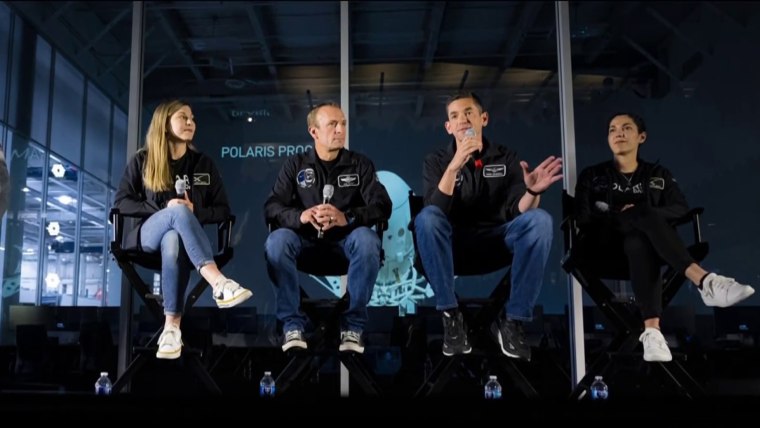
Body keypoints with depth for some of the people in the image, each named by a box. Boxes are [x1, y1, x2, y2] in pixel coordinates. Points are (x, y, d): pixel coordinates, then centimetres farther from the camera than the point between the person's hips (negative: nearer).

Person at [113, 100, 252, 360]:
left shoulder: (203, 164, 15)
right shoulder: (142, 161, 11)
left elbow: (223, 210, 12)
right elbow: (121, 202, 3)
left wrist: (195, 213, -10)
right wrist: (164, 209, -11)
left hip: (181, 235, 1)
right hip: (148, 235, -1)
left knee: (174, 241, -40)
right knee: (180, 212, -37)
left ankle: (172, 327, -45)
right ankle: (219, 284, -52)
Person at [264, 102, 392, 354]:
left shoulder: (360, 164, 4)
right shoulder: (295, 165, 5)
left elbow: (382, 206, -9)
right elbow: (271, 208, -5)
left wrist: (346, 217, -29)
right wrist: (300, 216, -28)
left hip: (346, 238, 0)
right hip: (306, 238, 1)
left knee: (367, 240, -34)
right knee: (276, 242, -30)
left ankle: (353, 325, -22)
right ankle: (292, 324, -21)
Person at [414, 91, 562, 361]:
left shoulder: (506, 158, 5)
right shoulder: (437, 160, 1)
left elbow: (519, 210, -9)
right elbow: (436, 211, -18)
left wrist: (532, 191, -32)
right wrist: (455, 165, -31)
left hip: (497, 238, 2)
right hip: (455, 242, -1)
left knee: (539, 219, -28)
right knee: (426, 218, -33)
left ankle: (512, 320, -23)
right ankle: (450, 315, -26)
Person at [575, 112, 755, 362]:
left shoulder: (658, 175, 19)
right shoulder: (592, 176, 13)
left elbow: (682, 209, 5)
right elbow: (584, 219, 0)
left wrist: (639, 214, -12)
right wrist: (642, 215, -10)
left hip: (638, 241, 1)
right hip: (605, 244, -1)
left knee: (639, 242, -39)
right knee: (646, 214, -33)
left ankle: (651, 330, -58)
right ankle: (704, 280, -51)